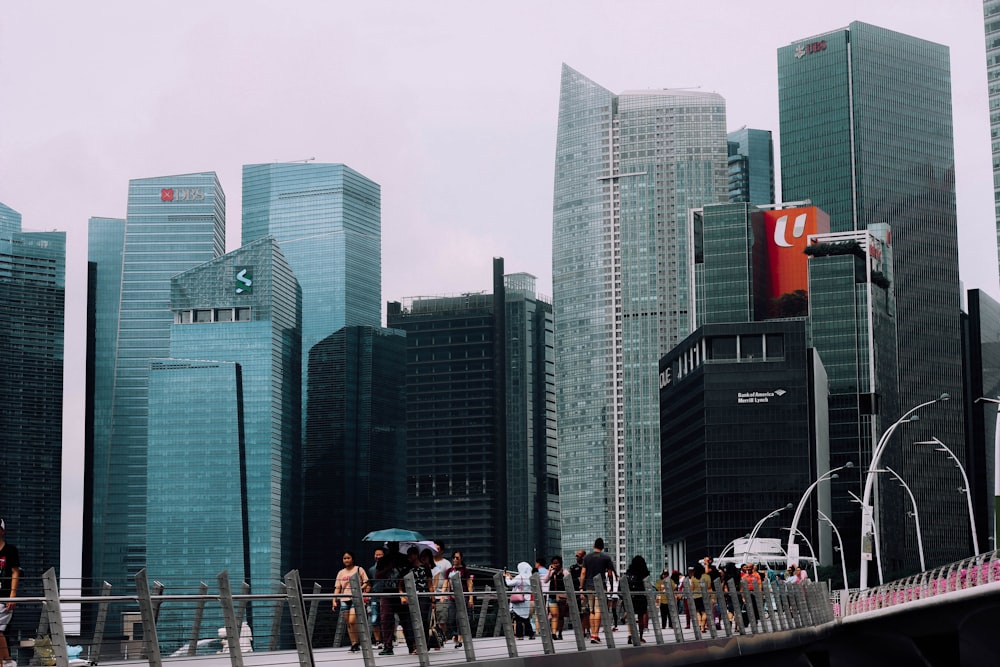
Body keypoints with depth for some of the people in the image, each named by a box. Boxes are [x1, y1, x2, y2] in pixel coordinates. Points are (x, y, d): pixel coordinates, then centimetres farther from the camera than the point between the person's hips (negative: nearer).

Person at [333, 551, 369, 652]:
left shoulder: (359, 569, 5)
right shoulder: (341, 573, 15)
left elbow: (366, 582, 3)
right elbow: (337, 587, 12)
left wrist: (360, 589, -14)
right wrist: (334, 600, 2)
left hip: (356, 599, -4)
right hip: (344, 599, 5)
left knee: (352, 621, -18)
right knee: (348, 624, 4)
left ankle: (356, 643, -9)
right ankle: (353, 645, 8)